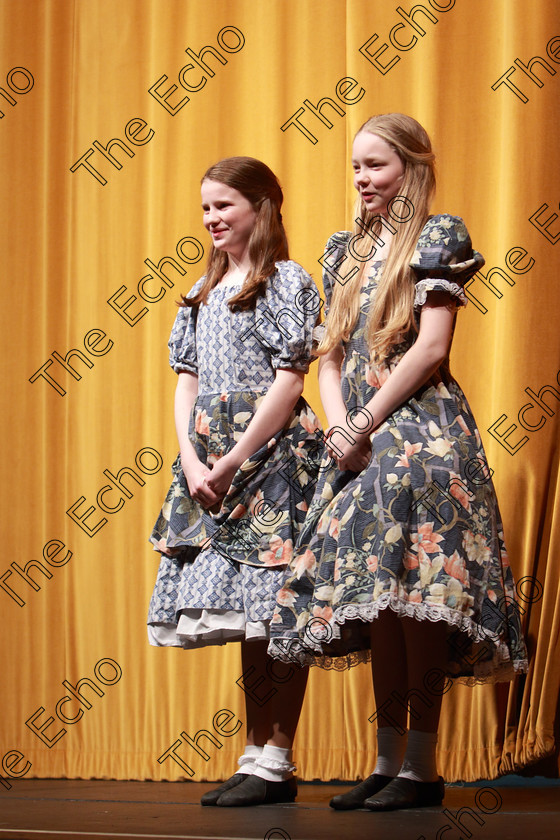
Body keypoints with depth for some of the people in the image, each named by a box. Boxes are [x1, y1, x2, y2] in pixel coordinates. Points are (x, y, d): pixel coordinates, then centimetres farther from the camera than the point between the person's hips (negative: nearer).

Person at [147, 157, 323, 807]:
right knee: (249, 625, 9)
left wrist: (233, 461, -14)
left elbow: (288, 381, -10)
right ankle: (256, 756, 13)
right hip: (210, 466, 7)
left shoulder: (287, 280, -3)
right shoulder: (203, 294, 18)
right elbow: (187, 383, 14)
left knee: (274, 614, -8)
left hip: (270, 456, -7)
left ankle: (277, 762, -5)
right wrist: (193, 462, -2)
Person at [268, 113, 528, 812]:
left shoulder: (438, 237, 0)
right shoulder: (346, 251, 20)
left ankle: (422, 767, -11)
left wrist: (366, 425, -11)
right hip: (358, 439, 7)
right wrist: (340, 427, -3)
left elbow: (431, 348, -10)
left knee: (414, 593, -14)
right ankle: (388, 763, 7)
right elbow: (329, 355, 16)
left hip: (419, 430, -7)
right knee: (377, 601, 4)